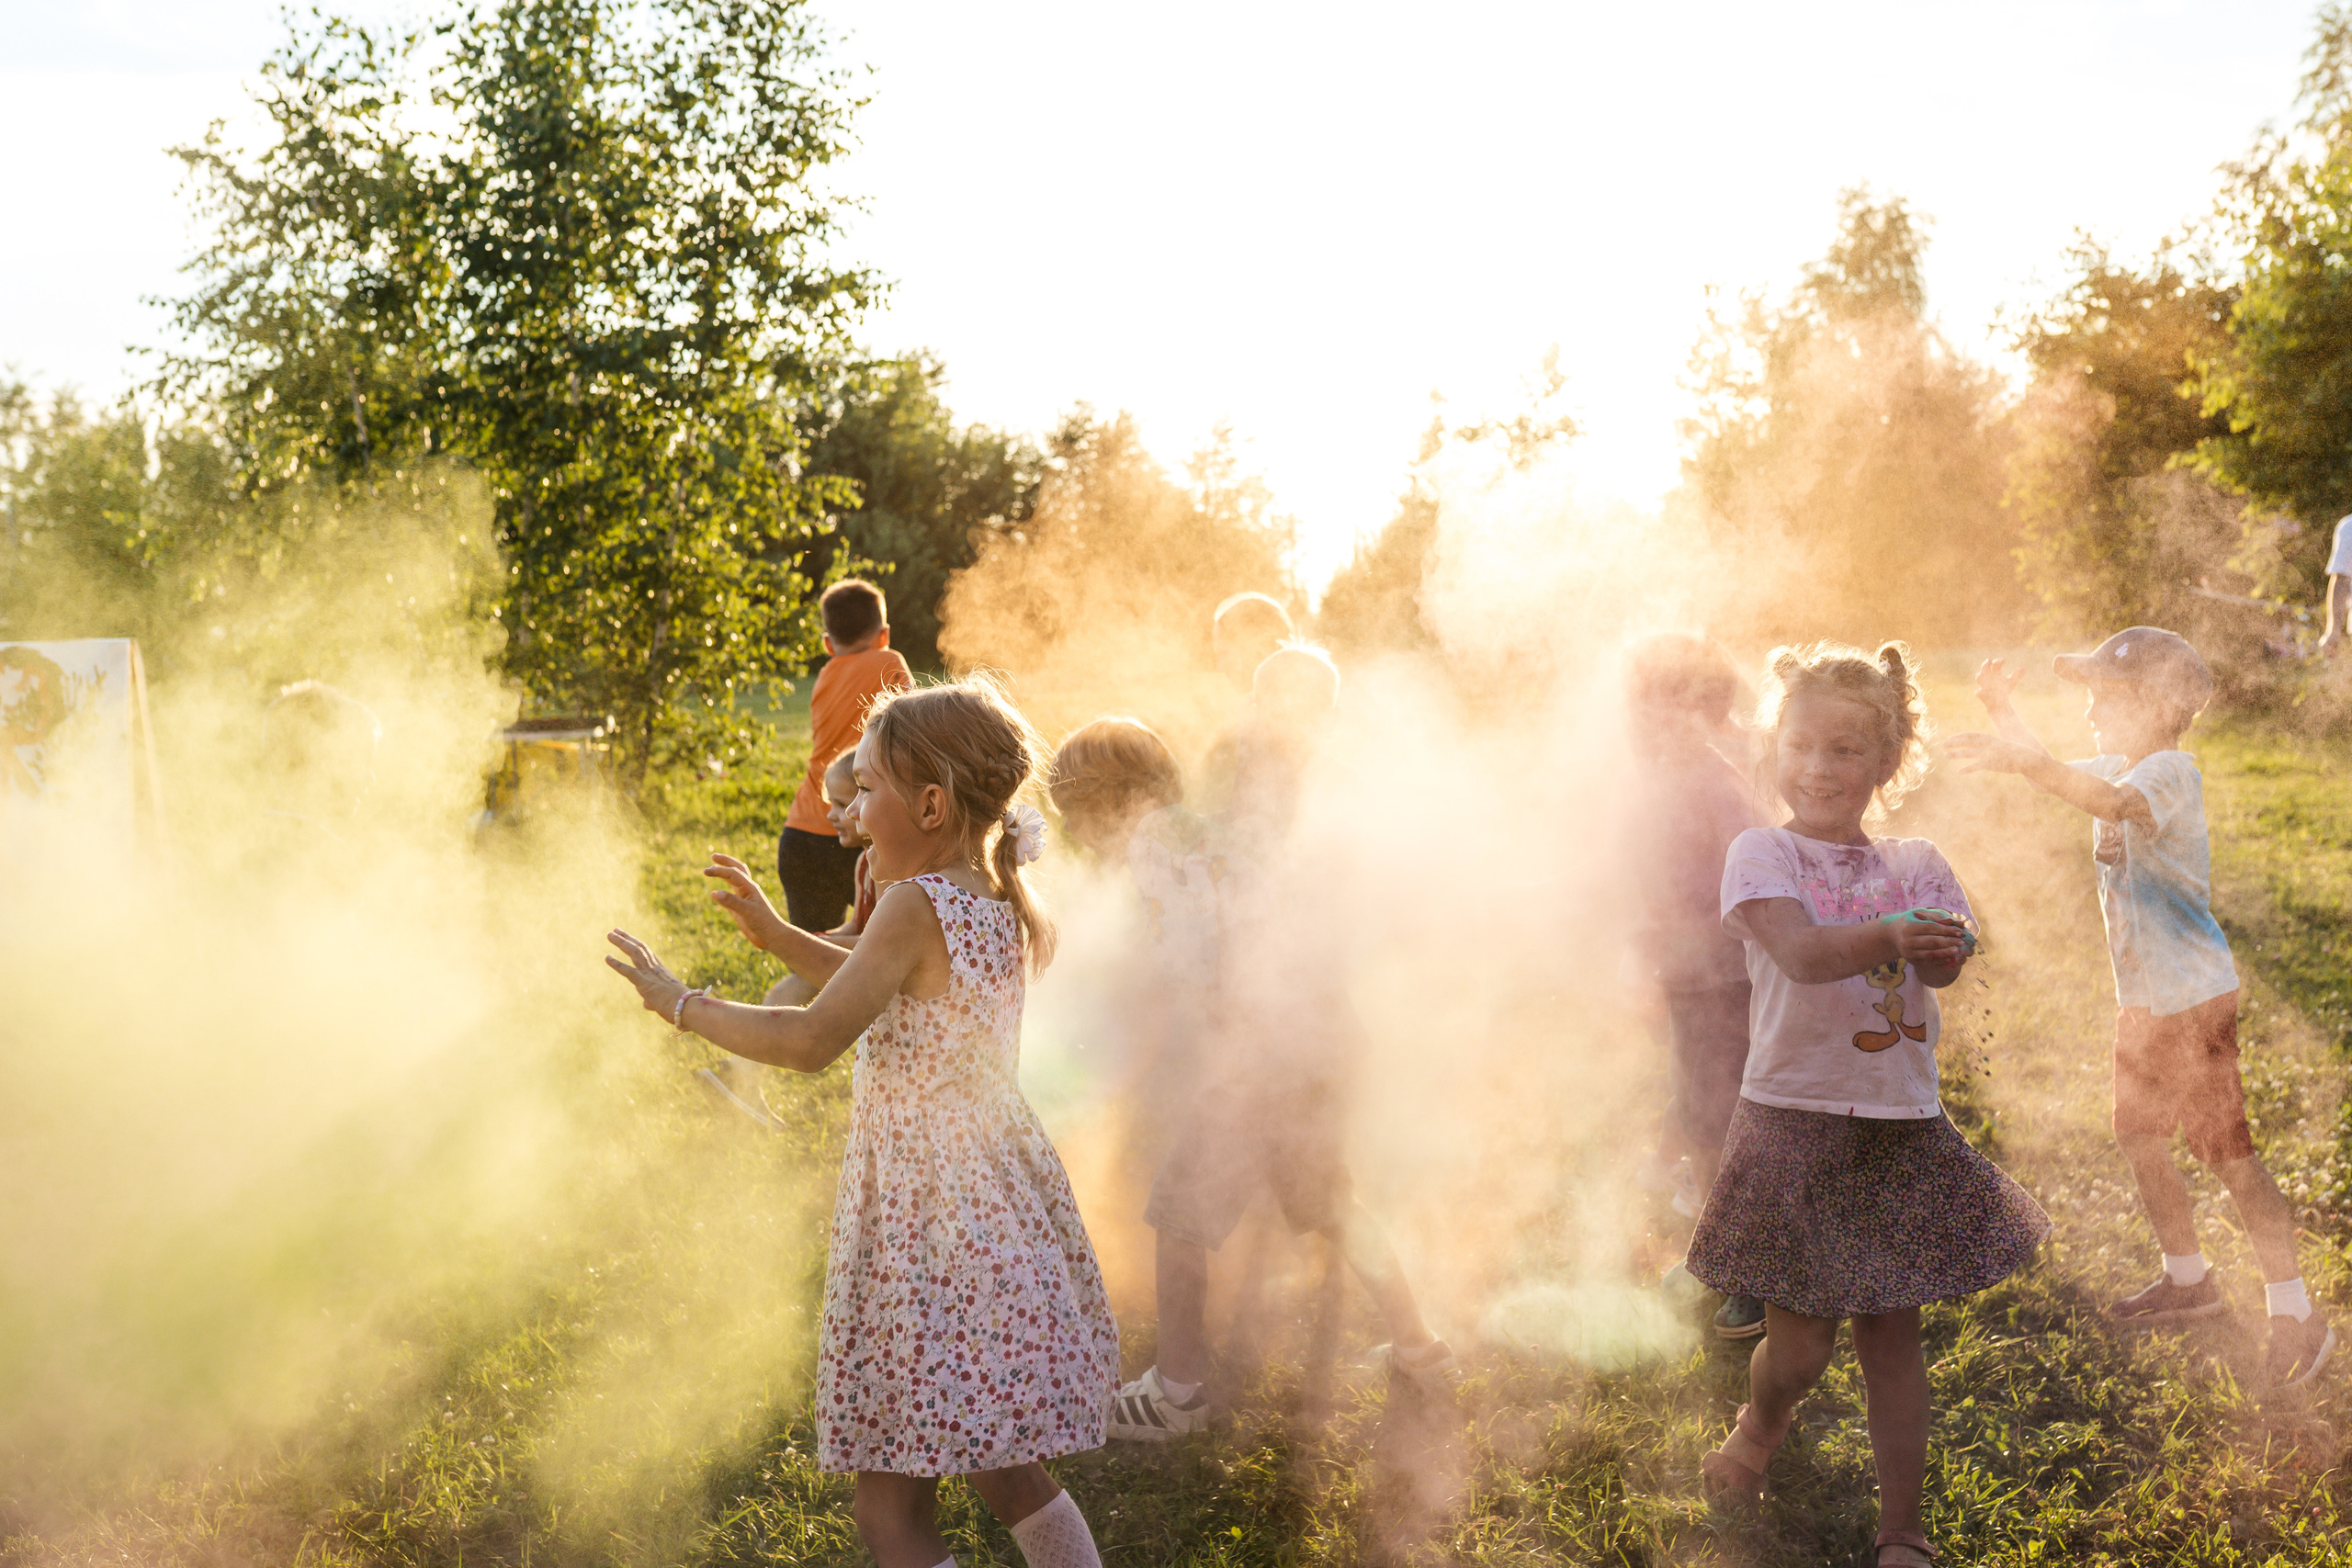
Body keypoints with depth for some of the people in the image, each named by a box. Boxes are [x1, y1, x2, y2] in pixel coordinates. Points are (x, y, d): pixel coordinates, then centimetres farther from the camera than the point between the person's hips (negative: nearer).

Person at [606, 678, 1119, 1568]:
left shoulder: (918, 906, -18)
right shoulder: (1008, 909, 7)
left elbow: (812, 1042, -25)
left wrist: (683, 1006, -13)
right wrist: (779, 936, 24)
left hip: (926, 1222, -9)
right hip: (1001, 1202, 9)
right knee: (1001, 1470, 24)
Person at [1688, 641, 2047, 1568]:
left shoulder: (1916, 866, 6)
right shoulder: (1762, 855, -6)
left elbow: (1945, 958, -12)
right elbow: (1799, 950, -24)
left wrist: (1942, 950, -36)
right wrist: (1887, 939, -42)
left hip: (1900, 1126, 3)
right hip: (1795, 1121, -3)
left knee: (1893, 1332, 7)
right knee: (1799, 1345, -1)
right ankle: (1760, 1428, 34)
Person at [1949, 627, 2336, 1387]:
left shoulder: (2172, 773, -22)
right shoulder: (2119, 767, 6)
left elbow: (2111, 801, -44)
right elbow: (2059, 775, 22)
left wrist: (2030, 762, -60)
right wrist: (2005, 716, 3)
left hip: (2194, 996, -9)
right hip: (2142, 996, 9)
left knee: (2229, 1152, -6)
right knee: (2139, 1138, 18)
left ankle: (2296, 1315, 2)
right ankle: (2187, 1278, 36)